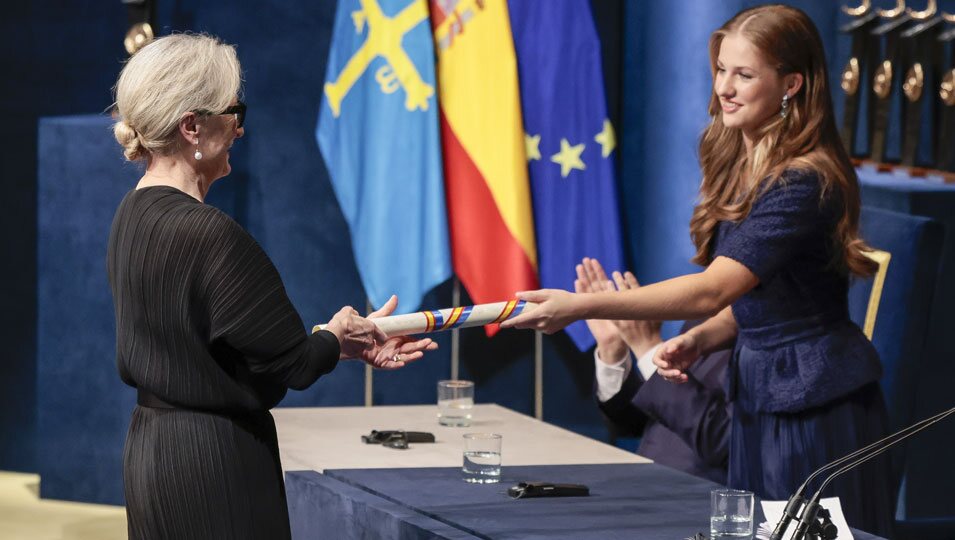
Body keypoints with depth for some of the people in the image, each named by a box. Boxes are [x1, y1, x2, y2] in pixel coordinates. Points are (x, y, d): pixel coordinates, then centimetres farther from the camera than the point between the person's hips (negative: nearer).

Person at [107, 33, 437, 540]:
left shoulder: (133, 216, 7)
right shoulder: (208, 233, -22)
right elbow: (291, 365, -16)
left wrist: (350, 343, 11)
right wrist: (338, 336, 5)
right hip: (213, 462, -9)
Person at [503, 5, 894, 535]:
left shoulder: (803, 182, -20)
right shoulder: (737, 168, 8)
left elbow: (713, 290, -29)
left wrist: (581, 306, -32)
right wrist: (697, 340, 0)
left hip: (816, 405, -9)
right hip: (759, 394, 9)